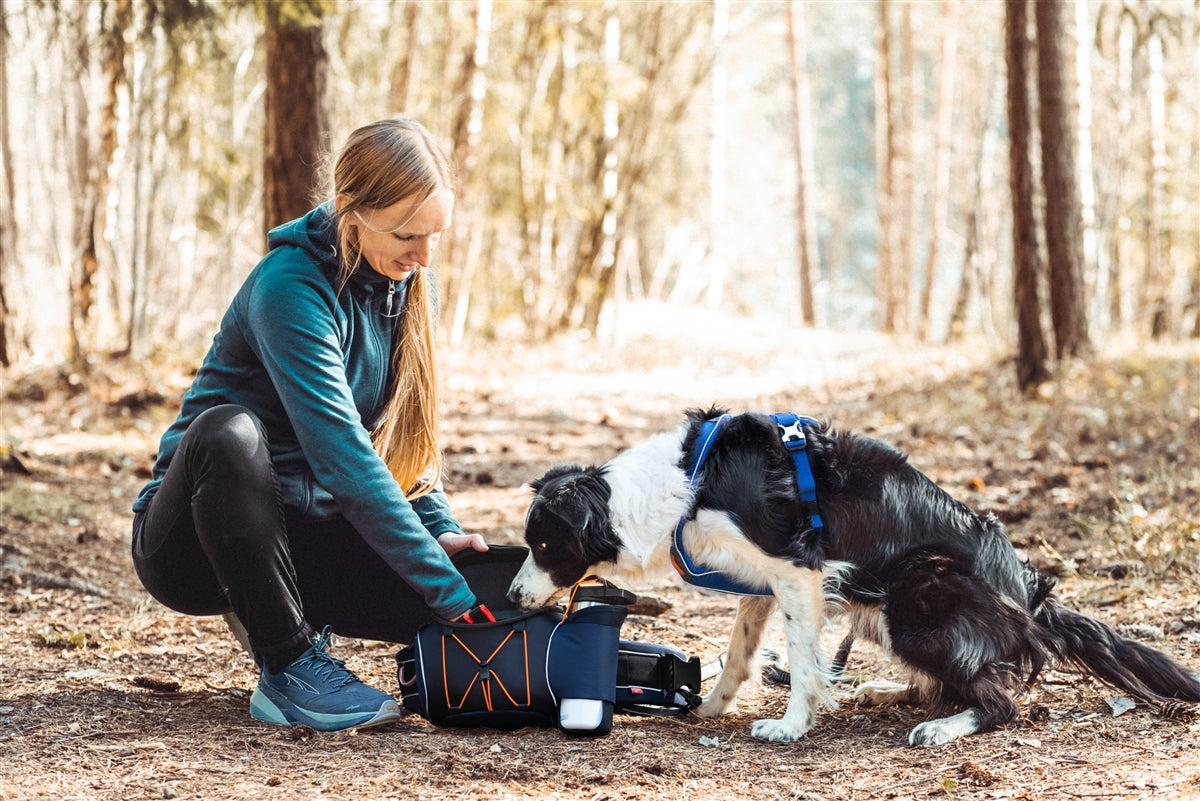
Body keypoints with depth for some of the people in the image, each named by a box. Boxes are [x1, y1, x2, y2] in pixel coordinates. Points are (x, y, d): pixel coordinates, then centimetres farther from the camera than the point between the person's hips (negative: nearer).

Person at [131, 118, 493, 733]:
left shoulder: (407, 284, 2)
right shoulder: (289, 286, -23)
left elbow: (402, 430, 11)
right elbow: (343, 455, -31)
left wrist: (440, 528, -9)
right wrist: (448, 591, -33)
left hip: (301, 532, 6)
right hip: (191, 538, -6)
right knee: (228, 432, -39)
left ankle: (268, 610, 8)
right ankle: (288, 665, -24)